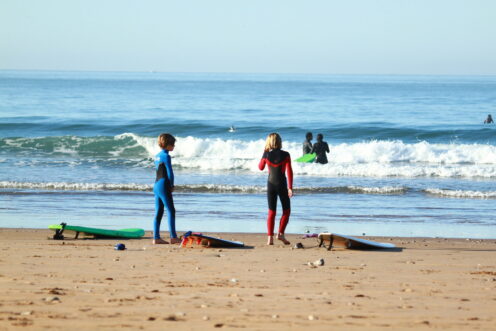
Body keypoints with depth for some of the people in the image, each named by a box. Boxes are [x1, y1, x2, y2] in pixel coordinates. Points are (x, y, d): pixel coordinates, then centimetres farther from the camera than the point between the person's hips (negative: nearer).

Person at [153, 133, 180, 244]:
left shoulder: (157, 156, 14)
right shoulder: (166, 156, -13)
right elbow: (170, 173, -15)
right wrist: (171, 186, -1)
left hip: (156, 185, 9)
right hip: (164, 186, -9)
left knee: (158, 212, 9)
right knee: (171, 211, -5)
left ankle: (156, 237, 8)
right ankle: (173, 237, -7)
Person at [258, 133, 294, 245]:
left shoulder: (266, 154, -4)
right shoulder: (285, 155, -9)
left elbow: (261, 167, 13)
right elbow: (289, 172, -10)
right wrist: (290, 187, -8)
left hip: (270, 184, 2)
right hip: (282, 185, -2)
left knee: (271, 212, 8)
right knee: (286, 211, 11)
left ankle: (270, 237, 0)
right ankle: (280, 233, -4)